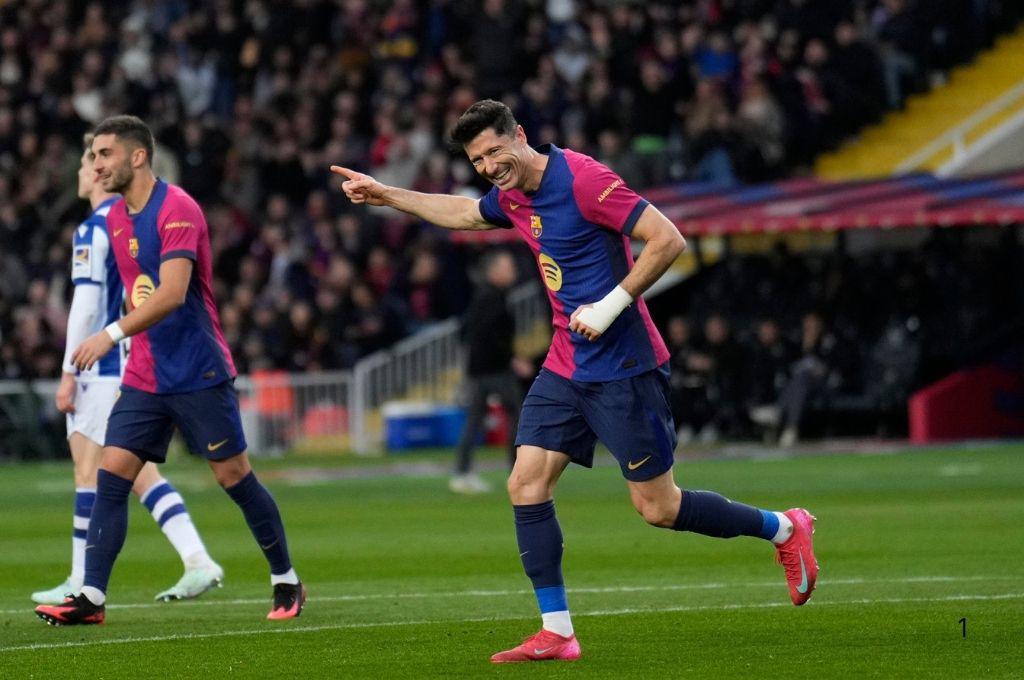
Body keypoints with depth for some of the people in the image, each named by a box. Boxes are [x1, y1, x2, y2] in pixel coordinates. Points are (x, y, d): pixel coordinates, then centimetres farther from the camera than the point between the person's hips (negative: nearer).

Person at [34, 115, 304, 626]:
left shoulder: (177, 210, -15)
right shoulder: (115, 218, 10)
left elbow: (172, 293, -27)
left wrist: (113, 334, -32)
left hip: (198, 373, -7)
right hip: (144, 377, 7)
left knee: (234, 476, 0)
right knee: (111, 476, -5)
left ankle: (286, 583, 14)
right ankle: (92, 598, -7)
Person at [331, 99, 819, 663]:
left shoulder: (583, 179, -17)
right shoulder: (513, 198, 8)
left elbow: (668, 240, -21)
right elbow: (462, 213, 32)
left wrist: (611, 305, -22)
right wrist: (385, 195, 30)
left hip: (622, 369, -8)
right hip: (565, 369, 8)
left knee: (657, 508, -3)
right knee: (526, 485, -3)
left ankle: (784, 529, 18)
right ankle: (556, 633, 0)